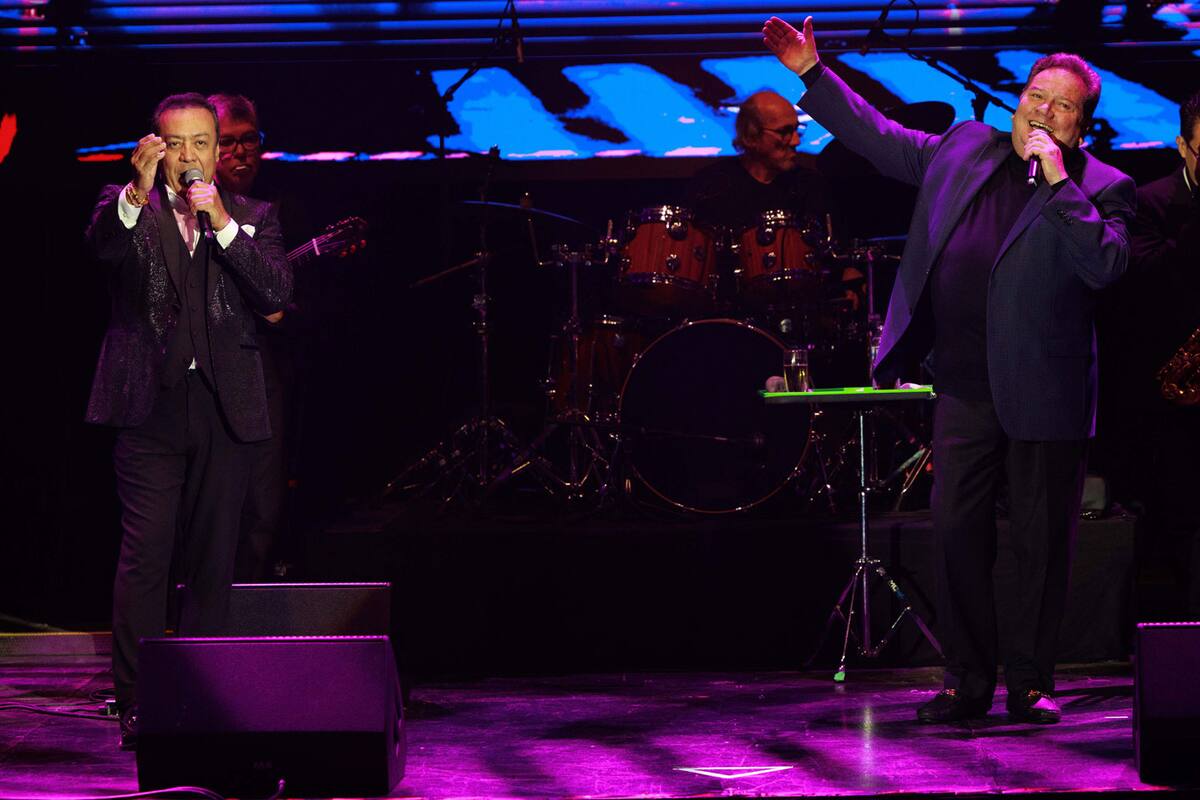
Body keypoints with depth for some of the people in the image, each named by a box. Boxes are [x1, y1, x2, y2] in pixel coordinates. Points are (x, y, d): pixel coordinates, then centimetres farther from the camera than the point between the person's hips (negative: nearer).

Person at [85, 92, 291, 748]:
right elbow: (103, 245, -16)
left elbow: (277, 293, -2)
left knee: (212, 562, 6)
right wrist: (137, 193, -35)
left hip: (223, 406, 3)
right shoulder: (126, 206, 7)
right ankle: (136, 706, -7)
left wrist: (223, 224, -11)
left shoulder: (252, 217, 13)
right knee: (145, 558, -9)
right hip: (149, 406, -2)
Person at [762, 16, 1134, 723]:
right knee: (958, 535, 3)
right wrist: (812, 74, 21)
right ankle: (967, 683, 14)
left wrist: (1058, 182, -18)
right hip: (965, 391, 3)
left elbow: (1106, 265, -17)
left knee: (1043, 545, 2)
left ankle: (1031, 683, 15)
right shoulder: (963, 150, 12)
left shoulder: (1102, 189, 0)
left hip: (1047, 397, -3)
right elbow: (877, 135, 23)